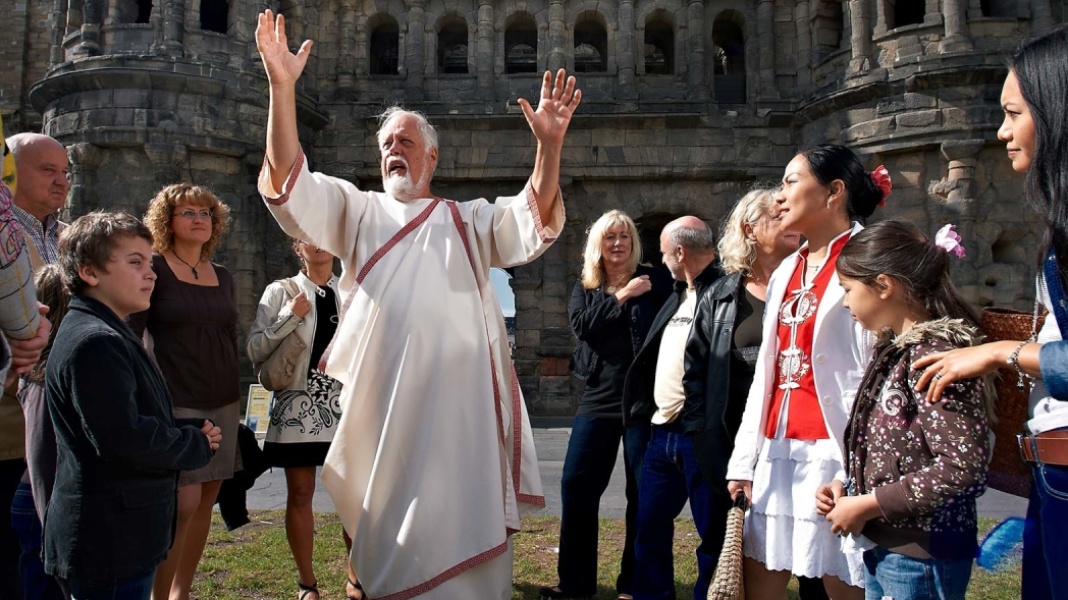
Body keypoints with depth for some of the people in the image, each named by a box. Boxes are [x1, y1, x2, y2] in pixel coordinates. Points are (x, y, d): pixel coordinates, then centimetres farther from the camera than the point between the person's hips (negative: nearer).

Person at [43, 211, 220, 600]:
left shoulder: (110, 335, 15)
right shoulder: (96, 343, -21)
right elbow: (123, 440, -27)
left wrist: (191, 432, 3)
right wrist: (197, 444, -12)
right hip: (109, 543, -10)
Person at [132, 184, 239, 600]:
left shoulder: (223, 277, 12)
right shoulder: (153, 269, -4)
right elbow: (130, 335, -7)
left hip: (222, 403, 6)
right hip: (175, 403, -6)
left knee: (205, 499, 7)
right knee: (184, 502, -12)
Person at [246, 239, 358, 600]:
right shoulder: (281, 291, 4)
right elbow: (255, 351, -2)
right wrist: (288, 317, -11)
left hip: (344, 402, 2)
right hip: (297, 404, -1)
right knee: (300, 493, 4)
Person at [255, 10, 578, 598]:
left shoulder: (470, 221, 14)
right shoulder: (355, 209, 14)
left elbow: (536, 221, -2)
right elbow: (288, 182, 0)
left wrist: (550, 144, -18)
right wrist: (282, 87, -13)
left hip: (455, 400, 0)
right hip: (379, 401, 0)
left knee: (458, 536, 3)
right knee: (389, 535, 8)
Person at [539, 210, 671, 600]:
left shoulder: (654, 281, 2)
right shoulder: (584, 288, 11)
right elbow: (581, 325, -8)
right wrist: (621, 297, -12)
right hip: (599, 397, 3)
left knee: (643, 491, 3)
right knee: (576, 483, 2)